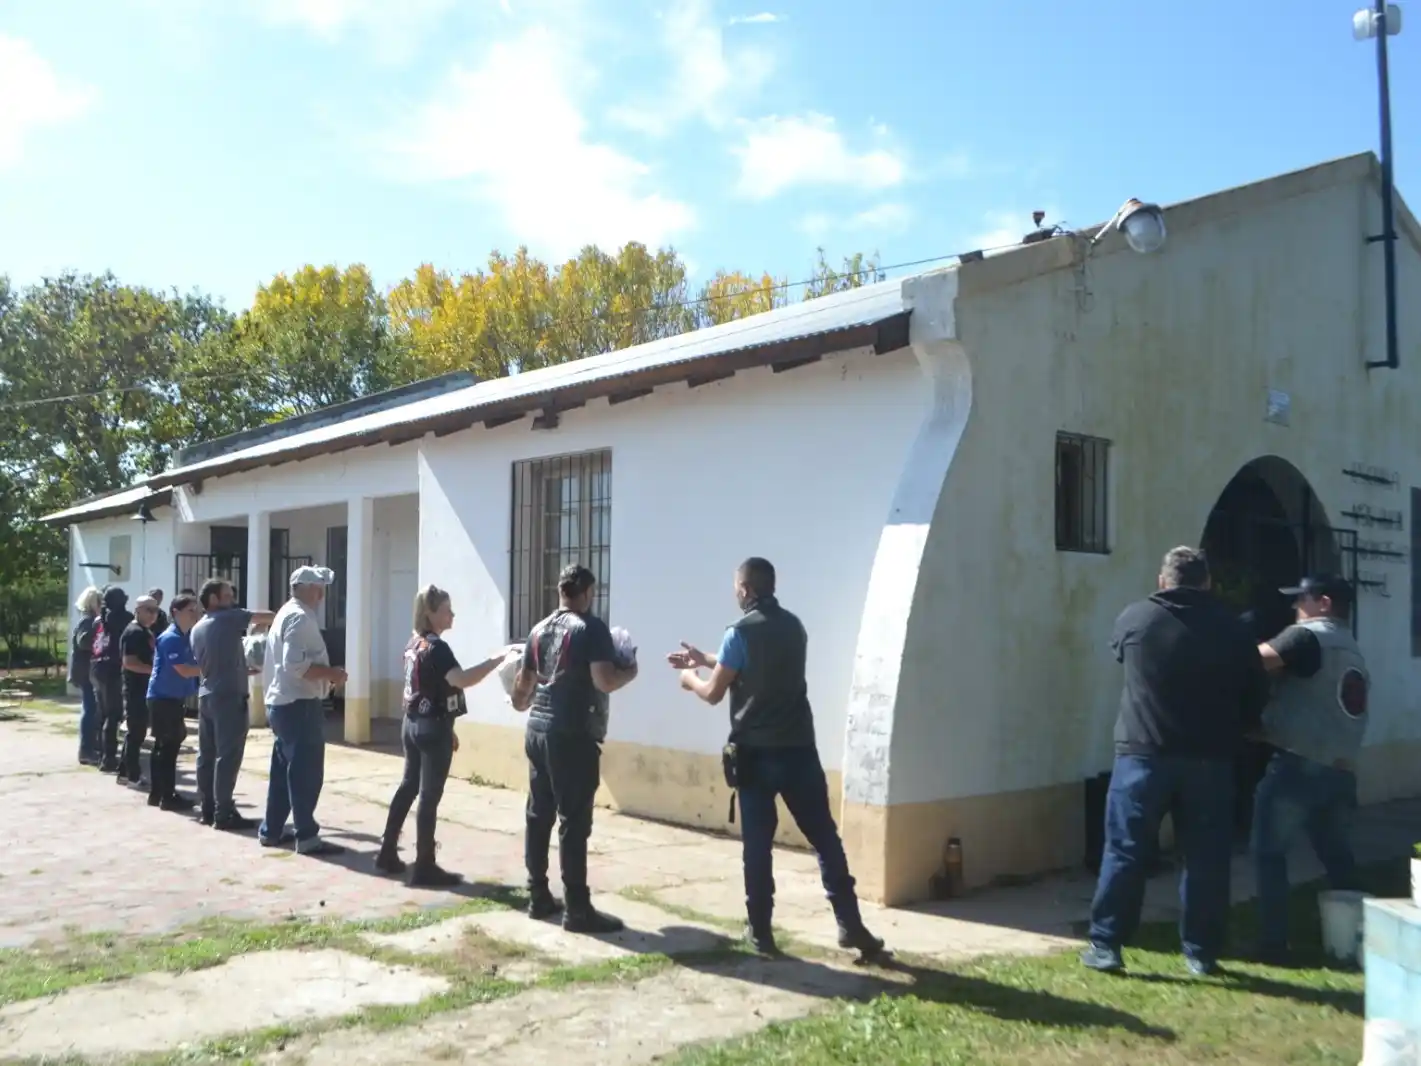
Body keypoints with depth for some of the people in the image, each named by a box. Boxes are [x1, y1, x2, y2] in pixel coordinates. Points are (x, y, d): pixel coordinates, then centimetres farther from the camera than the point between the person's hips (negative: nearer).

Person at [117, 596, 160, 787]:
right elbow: (129, 662, -23)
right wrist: (154, 670, -22)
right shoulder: (134, 632, -15)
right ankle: (134, 776, 2)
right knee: (136, 732, -4)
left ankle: (125, 772, 24)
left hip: (144, 688, 10)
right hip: (136, 689, -10)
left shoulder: (146, 632, 17)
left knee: (137, 732, 15)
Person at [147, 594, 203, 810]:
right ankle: (168, 796, 1)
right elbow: (185, 670, -24)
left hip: (173, 697, 9)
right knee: (168, 746, -5)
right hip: (164, 698, -9)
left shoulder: (187, 637, 10)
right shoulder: (171, 638, -17)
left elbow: (192, 664, 13)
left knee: (164, 746, 14)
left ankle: (157, 793, 23)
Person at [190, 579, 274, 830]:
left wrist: (244, 667, 25)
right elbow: (268, 617, -8)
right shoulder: (229, 618, -8)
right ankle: (223, 814, -7)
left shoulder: (197, 629, 15)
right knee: (228, 756, -7)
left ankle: (207, 809, 15)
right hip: (229, 697, -8)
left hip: (206, 696, 8)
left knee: (207, 755, 10)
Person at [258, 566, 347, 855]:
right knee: (306, 772, -6)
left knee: (284, 769, 16)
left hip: (282, 702, 11)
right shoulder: (300, 617, -16)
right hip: (299, 704, -11)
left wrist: (325, 674, 16)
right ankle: (307, 837, -3)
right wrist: (332, 673, -17)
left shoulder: (286, 613, 18)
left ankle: (271, 830, 23)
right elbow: (296, 665, -26)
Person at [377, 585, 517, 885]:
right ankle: (424, 867, 2)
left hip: (412, 724, 10)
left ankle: (387, 854, 25)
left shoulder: (414, 644, 12)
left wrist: (446, 728, 21)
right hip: (433, 728, -9)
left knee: (408, 787, 17)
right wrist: (497, 658, -31)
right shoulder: (436, 647, -18)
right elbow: (461, 680, -34)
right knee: (429, 796, -3)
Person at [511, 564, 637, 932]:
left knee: (539, 815, 13)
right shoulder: (591, 628, -10)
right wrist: (630, 672, 0)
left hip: (538, 730, 8)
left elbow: (523, 681, 19)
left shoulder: (540, 629, 12)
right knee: (574, 822, -5)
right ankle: (577, 909, -1)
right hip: (573, 735, -8)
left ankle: (538, 896, 21)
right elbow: (604, 681, -20)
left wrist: (520, 704, 41)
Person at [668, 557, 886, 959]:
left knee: (757, 845, 6)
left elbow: (714, 694, -3)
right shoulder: (794, 627, 11)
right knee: (825, 837, 8)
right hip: (799, 749, 4)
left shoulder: (741, 633, -9)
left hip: (756, 753, -4)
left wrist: (690, 678, 18)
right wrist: (705, 659, 32)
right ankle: (850, 925, 8)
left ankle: (760, 931, 12)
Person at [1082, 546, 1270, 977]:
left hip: (1144, 752, -2)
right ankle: (1202, 952, 17)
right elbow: (1257, 694, 9)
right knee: (1207, 857, 11)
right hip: (1209, 758, 2)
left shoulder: (1134, 618, 0)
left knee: (1126, 852, 3)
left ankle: (1105, 945, 6)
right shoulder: (1231, 627, 4)